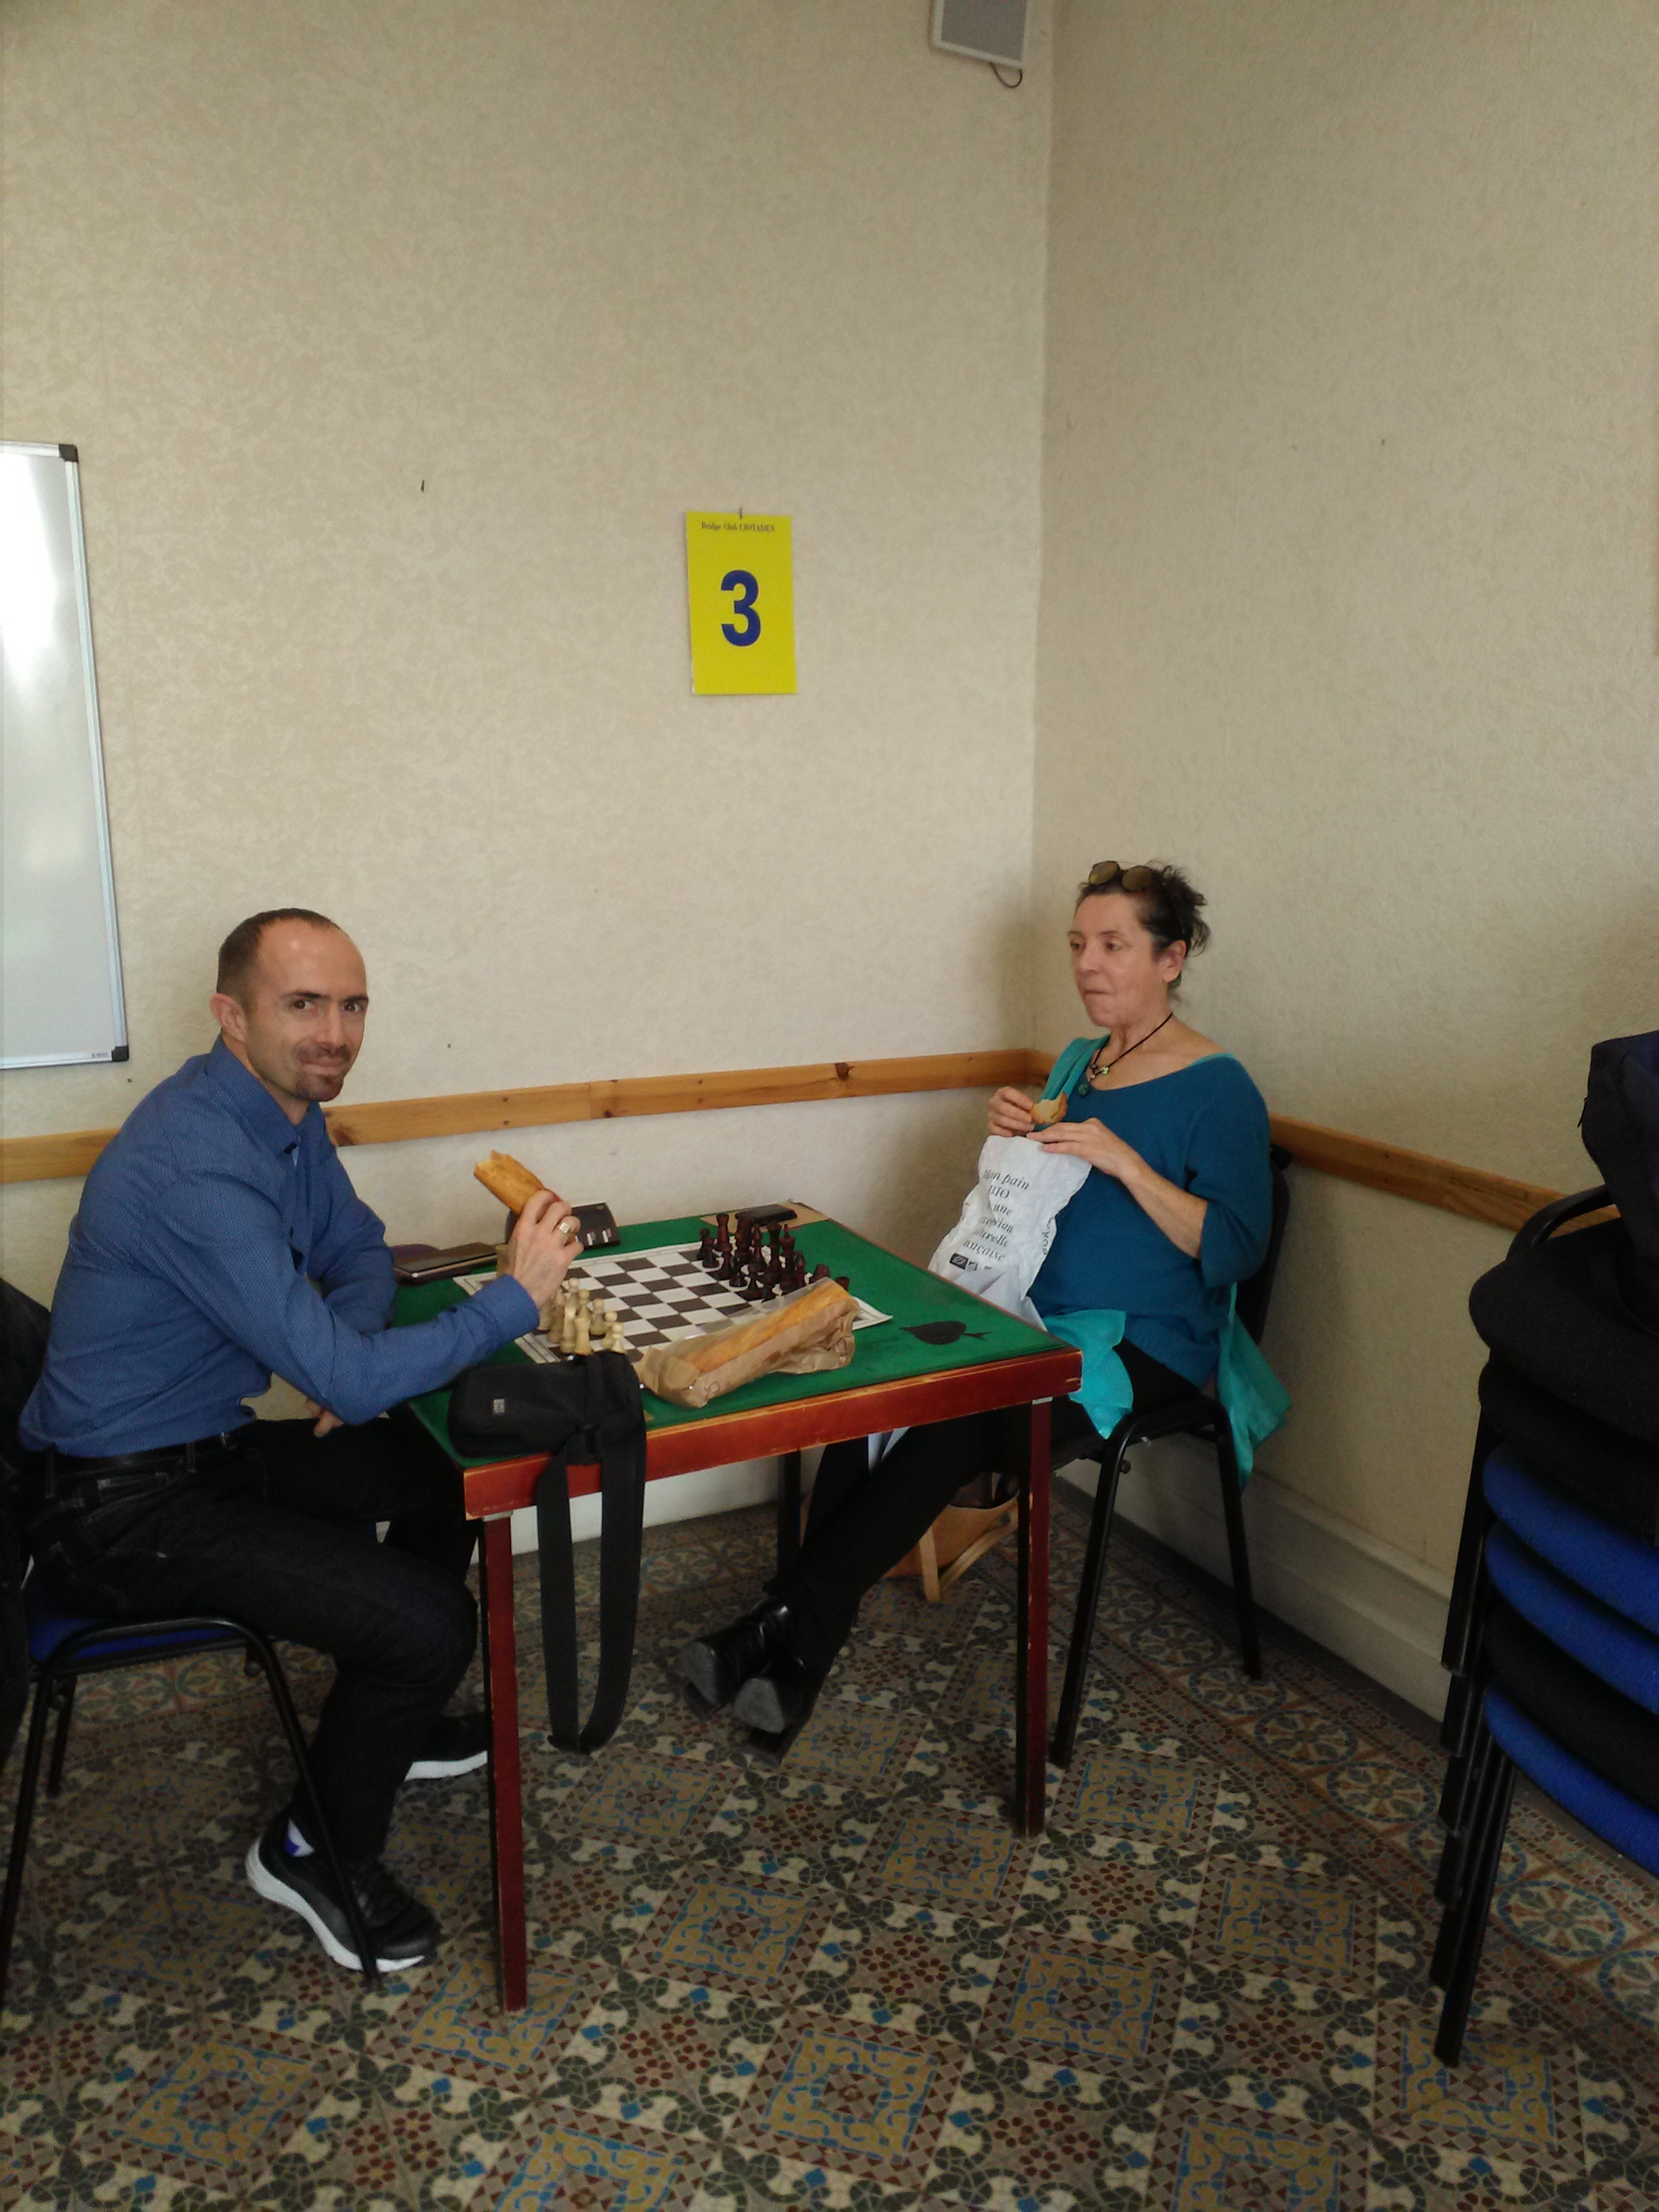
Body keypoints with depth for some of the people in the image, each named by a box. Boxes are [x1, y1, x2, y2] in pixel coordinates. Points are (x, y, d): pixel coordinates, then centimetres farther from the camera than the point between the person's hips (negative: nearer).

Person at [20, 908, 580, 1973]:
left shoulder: (288, 1108, 0)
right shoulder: (196, 1165, -31)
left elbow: (360, 1251, 14)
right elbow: (343, 1376, -32)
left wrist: (345, 1356, -7)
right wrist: (515, 1298, -23)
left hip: (211, 1445, 10)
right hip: (123, 1508, -9)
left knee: (454, 1471, 15)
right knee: (429, 1623, -16)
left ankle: (387, 1716, 35)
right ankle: (317, 1848, 11)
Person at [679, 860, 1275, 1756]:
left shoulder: (1218, 1091, -7)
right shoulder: (1079, 1061, 16)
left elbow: (1233, 1253, -14)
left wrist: (1123, 1160, -22)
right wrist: (1012, 1139, 1)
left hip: (1142, 1346, -6)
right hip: (1038, 1314, 6)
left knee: (948, 1423, -29)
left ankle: (789, 1627, -18)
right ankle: (801, 1638, -22)